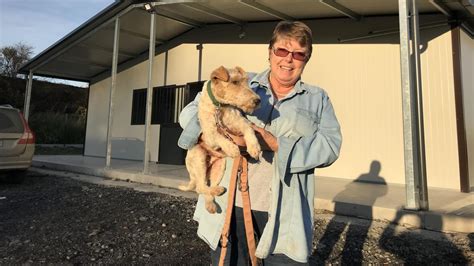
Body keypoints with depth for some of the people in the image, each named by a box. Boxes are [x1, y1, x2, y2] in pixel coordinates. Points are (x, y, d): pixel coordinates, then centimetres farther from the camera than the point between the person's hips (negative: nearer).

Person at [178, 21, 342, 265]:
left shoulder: (318, 99, 10)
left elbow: (329, 145, -5)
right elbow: (192, 111, 5)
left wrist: (275, 144, -19)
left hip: (283, 211, 0)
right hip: (230, 202, 1)